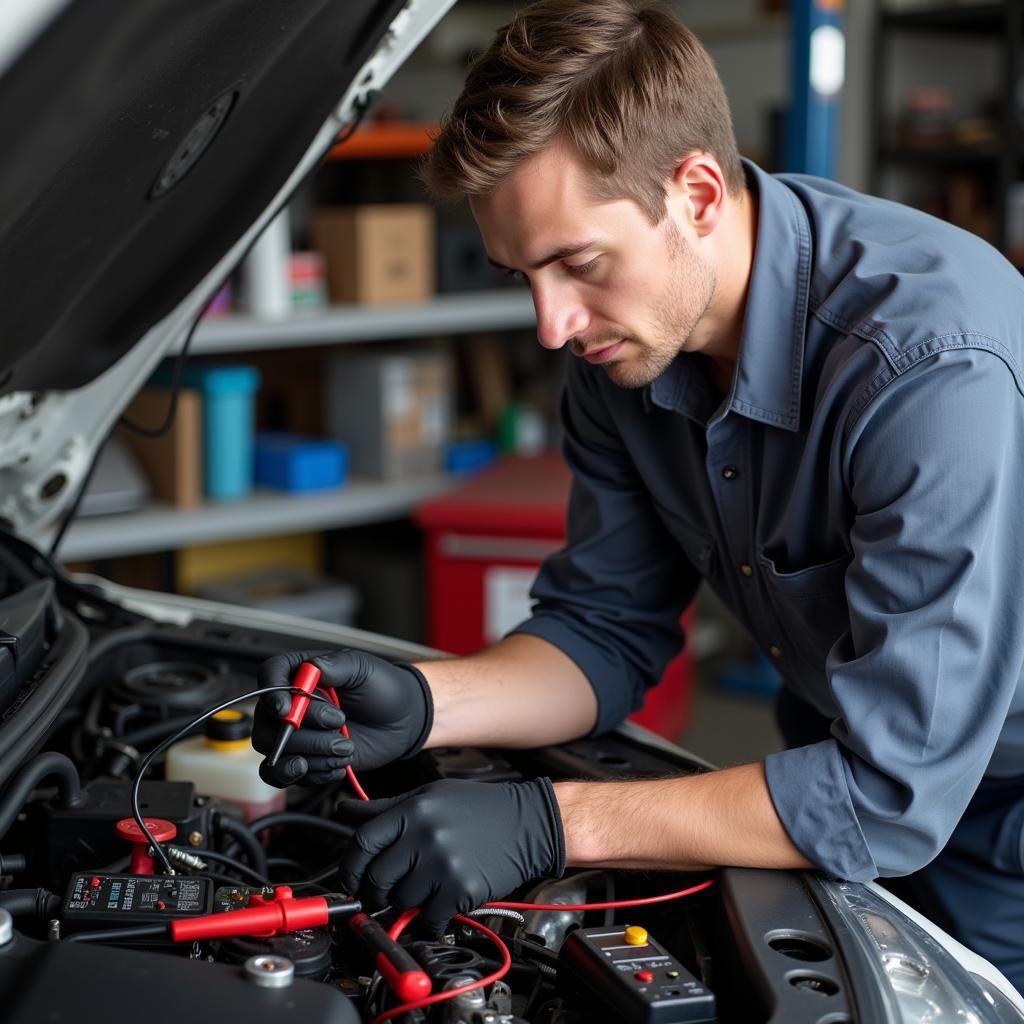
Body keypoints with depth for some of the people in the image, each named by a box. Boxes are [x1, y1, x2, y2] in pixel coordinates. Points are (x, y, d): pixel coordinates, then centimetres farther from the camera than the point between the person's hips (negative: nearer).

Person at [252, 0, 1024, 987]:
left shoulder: (938, 365, -34)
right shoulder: (623, 338, -10)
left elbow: (892, 793, -32)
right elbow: (606, 630, 0)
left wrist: (549, 822, -33)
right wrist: (421, 702, -19)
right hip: (858, 772, 5)